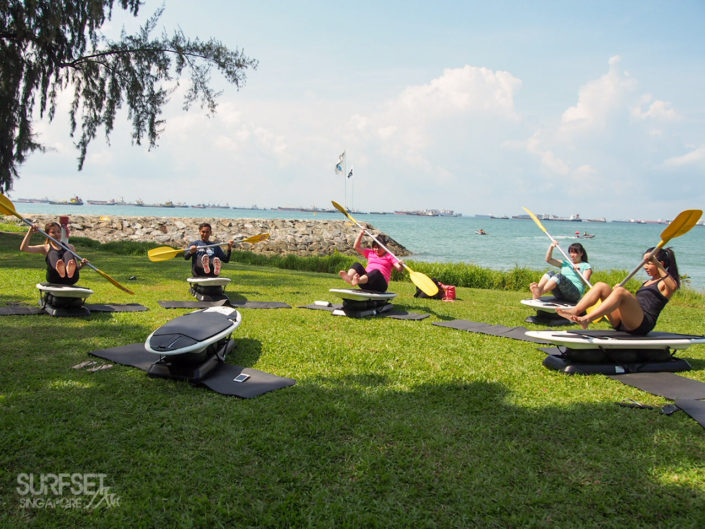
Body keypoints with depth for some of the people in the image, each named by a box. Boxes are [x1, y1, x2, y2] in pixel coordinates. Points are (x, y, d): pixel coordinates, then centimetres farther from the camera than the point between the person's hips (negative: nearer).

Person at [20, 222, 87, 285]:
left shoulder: (70, 247, 29)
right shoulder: (46, 248, 23)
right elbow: (23, 248, 12)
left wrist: (81, 264, 4)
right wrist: (30, 232, 4)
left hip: (71, 279, 1)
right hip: (54, 280, -1)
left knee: (68, 253, -20)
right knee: (53, 253, -22)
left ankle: (69, 270, -58)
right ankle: (59, 270, -60)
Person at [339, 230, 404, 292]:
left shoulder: (390, 257, 14)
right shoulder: (370, 253, 27)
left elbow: (399, 268, -1)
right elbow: (356, 247, 24)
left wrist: (400, 265, -25)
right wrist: (361, 234, 16)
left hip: (380, 285, -4)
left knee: (376, 272, -37)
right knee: (356, 265, -17)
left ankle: (358, 281, -66)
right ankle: (348, 277, -51)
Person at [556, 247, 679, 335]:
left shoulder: (663, 283, 6)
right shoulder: (647, 282, 32)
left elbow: (673, 286, -19)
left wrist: (657, 264, -25)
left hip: (643, 323, -8)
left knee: (619, 291, -33)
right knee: (601, 286, -7)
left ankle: (586, 319, -47)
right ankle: (575, 312, -29)